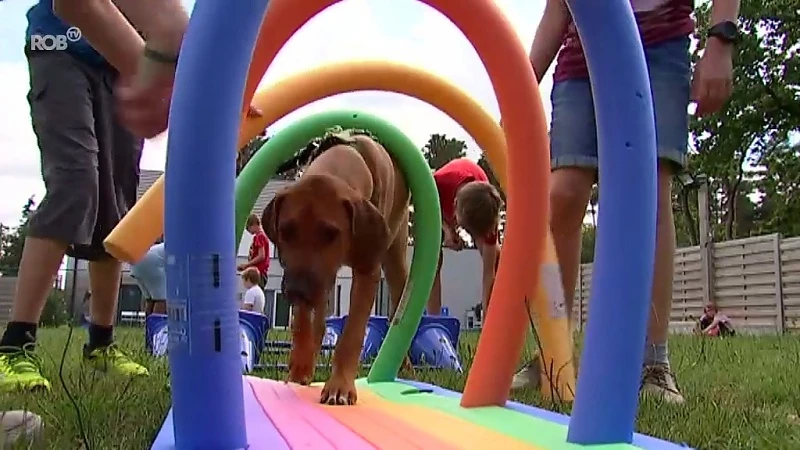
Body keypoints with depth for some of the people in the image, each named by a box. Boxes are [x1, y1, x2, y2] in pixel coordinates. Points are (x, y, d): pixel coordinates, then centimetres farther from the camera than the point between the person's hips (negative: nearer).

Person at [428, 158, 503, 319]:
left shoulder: (489, 207, -41)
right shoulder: (438, 184, -46)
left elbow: (489, 271, -35)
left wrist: (486, 311, -38)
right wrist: (447, 229, -34)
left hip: (481, 210, 0)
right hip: (440, 204, 0)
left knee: (496, 260, -17)